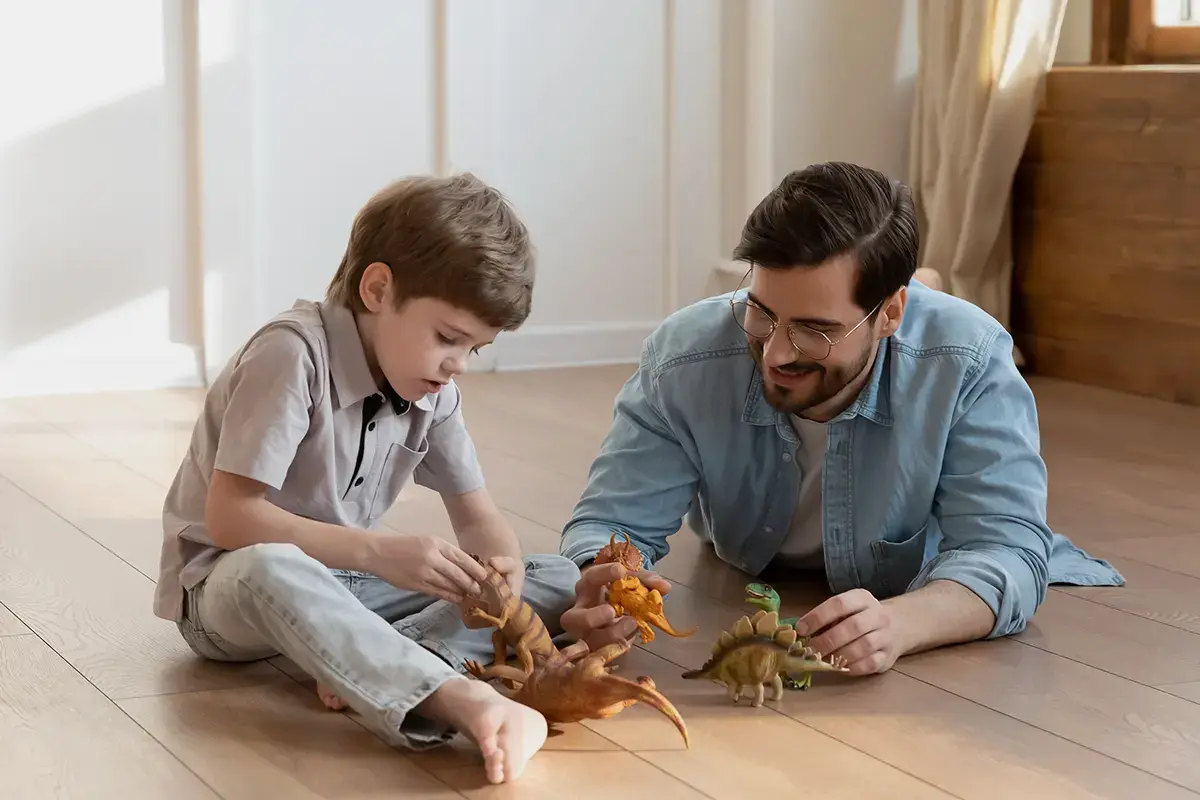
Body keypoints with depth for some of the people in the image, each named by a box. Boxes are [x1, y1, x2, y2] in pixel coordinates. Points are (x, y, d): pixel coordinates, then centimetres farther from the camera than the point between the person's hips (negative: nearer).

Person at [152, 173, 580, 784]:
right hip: (227, 587, -7)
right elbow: (229, 517, -26)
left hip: (343, 578, 7)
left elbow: (477, 516, 4)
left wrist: (502, 566, -21)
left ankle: (380, 665, -33)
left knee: (557, 579, -8)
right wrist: (380, 551, -32)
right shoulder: (294, 353, -21)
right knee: (271, 571, -45)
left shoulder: (433, 389, 1)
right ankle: (467, 702, -58)